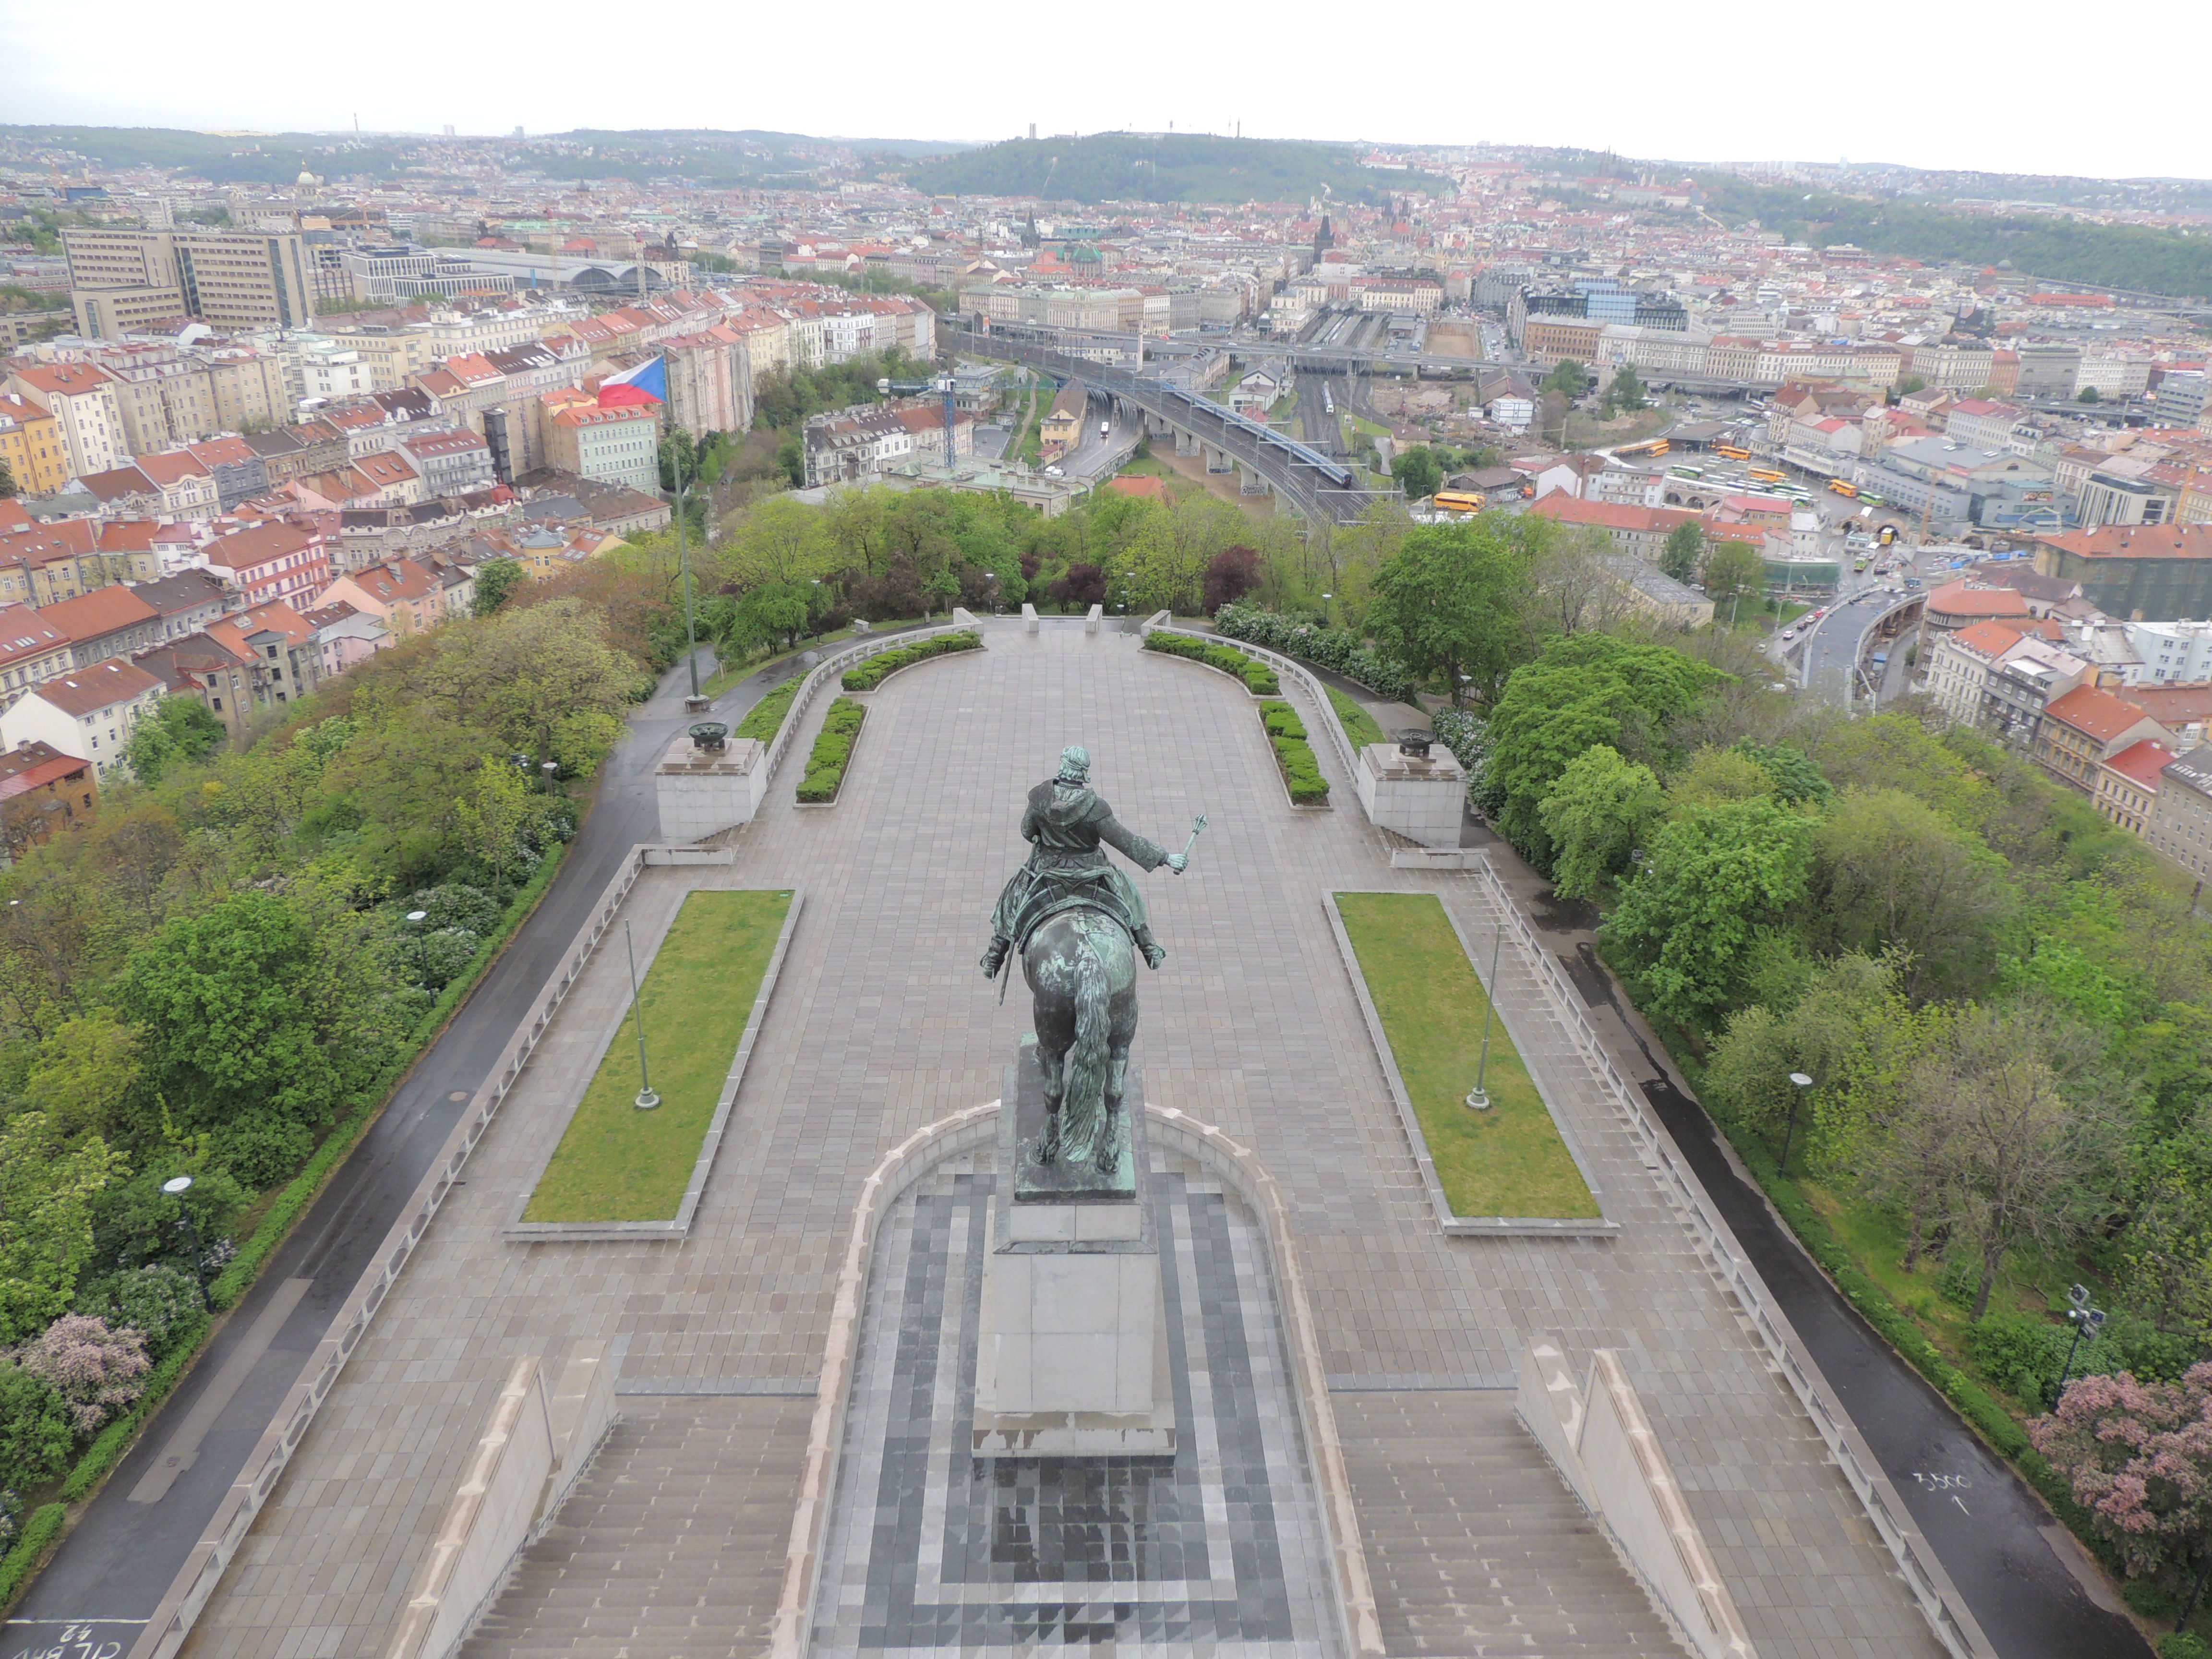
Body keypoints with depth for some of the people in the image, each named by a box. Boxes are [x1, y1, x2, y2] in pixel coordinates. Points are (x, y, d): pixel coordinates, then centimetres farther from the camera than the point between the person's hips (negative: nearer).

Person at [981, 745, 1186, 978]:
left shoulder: (1040, 797, -20)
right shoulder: (1095, 808, -26)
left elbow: (1027, 832, -4)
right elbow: (1127, 843, -22)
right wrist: (1165, 857, -15)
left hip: (1045, 870, 1)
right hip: (1090, 871, -1)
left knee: (1012, 900, 26)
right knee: (1128, 895, 25)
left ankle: (994, 959, 31)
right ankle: (1151, 951, 32)